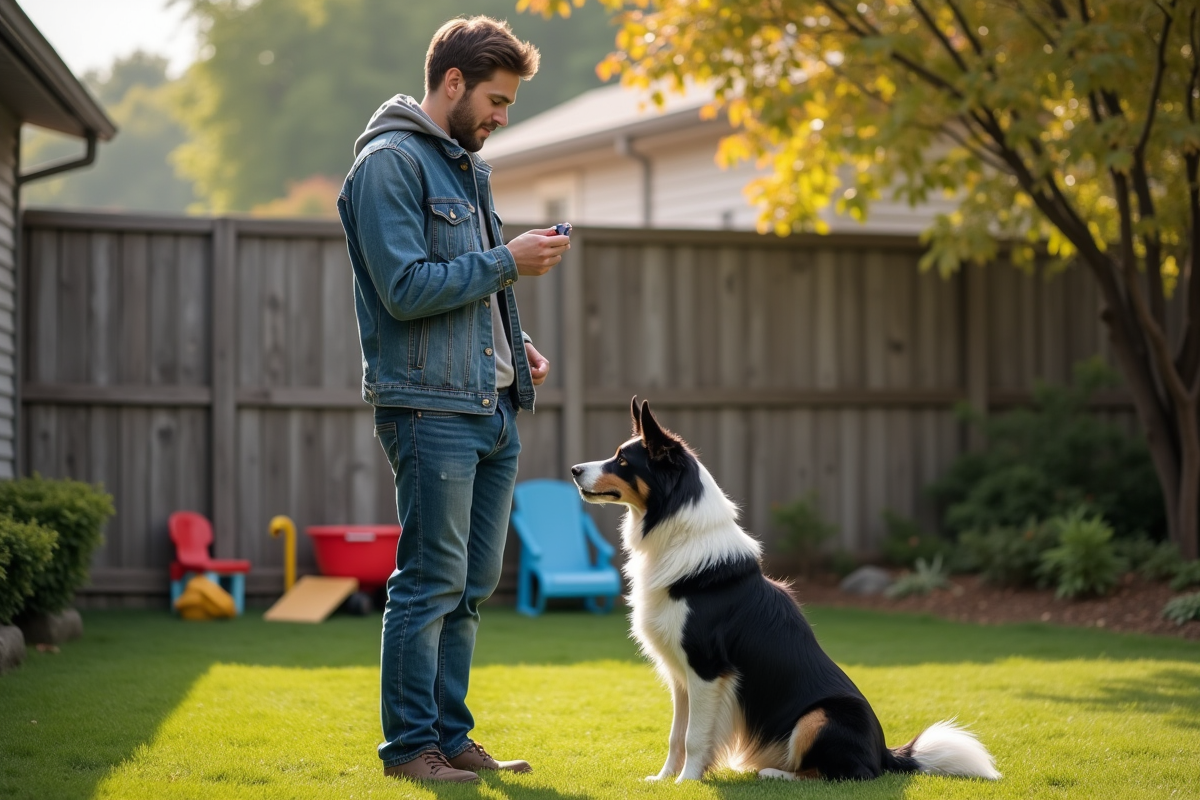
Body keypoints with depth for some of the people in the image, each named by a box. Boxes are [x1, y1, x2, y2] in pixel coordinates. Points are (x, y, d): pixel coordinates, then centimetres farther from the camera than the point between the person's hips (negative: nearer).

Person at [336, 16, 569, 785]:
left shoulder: (466, 166, 19)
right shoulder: (391, 162, -9)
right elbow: (406, 288, -18)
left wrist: (517, 343, 11)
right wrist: (506, 262, -14)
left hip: (493, 406, 9)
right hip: (431, 407, -9)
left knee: (473, 584, 11)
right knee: (431, 583, -5)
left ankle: (451, 735, 18)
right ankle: (410, 744, 2)